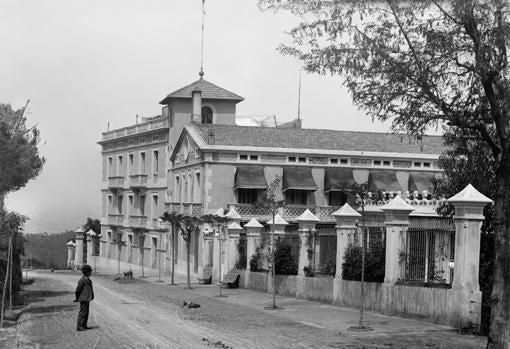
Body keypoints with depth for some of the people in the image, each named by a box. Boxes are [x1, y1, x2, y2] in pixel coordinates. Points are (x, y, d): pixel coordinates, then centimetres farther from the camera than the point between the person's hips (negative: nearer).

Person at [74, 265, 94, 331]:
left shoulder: (88, 279, 11)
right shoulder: (82, 280, -19)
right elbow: (78, 290, -15)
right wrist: (77, 298, -6)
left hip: (87, 299, 10)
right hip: (84, 300, -10)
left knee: (86, 312, 15)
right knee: (82, 312, -6)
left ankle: (84, 325, 24)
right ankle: (79, 326, -2)